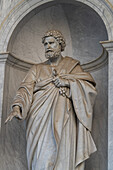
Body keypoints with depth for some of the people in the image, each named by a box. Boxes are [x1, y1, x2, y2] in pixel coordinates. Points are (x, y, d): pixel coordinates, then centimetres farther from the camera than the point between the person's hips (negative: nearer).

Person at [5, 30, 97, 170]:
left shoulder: (72, 66, 16)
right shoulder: (37, 69, 18)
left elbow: (89, 86, 6)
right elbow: (26, 88, 4)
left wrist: (68, 82, -7)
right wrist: (17, 107, -14)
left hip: (64, 120, -1)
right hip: (41, 121, 1)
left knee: (63, 158, -10)